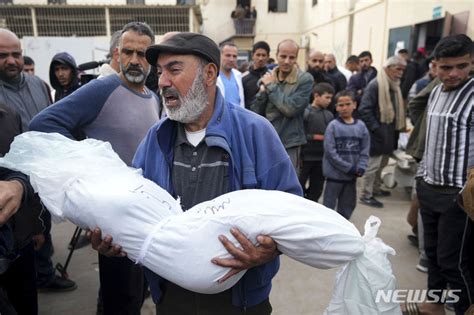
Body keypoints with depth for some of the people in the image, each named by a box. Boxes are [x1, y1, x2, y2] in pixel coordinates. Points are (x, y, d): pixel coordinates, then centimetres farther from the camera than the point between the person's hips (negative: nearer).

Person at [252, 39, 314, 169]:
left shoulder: (305, 79, -7)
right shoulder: (267, 77, 5)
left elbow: (291, 108, -21)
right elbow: (256, 113, 5)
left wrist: (271, 86, -12)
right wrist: (262, 92, -12)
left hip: (289, 144, -4)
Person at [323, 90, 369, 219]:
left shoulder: (361, 126, 3)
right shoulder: (333, 125, -9)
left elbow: (365, 151, 5)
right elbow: (330, 151, -15)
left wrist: (361, 168, -11)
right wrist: (348, 167, -16)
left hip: (352, 175, 5)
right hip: (335, 173, -4)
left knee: (348, 204, 16)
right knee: (329, 205, 4)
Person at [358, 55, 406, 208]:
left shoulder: (394, 86, 13)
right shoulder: (375, 85, -14)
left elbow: (396, 111, 18)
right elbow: (364, 110, -19)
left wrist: (397, 128, 7)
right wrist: (376, 129, -19)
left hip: (388, 134, 9)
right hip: (377, 134, -8)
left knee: (380, 164, 16)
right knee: (373, 165, 0)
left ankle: (374, 187, 29)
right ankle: (367, 195, 12)